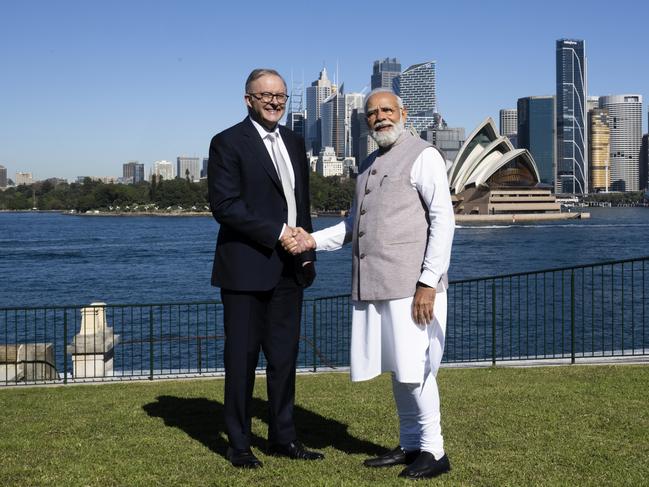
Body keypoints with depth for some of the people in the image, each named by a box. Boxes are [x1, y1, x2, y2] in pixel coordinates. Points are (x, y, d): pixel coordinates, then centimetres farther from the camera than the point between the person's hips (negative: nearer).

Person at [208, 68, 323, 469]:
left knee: (285, 356, 12)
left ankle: (283, 436, 24)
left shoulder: (295, 142, 15)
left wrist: (308, 252, 11)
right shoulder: (228, 143, -6)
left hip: (289, 269, 6)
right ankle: (239, 444, 14)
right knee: (242, 357, 2)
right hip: (247, 268, -6)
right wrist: (276, 232, -17)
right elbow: (224, 205, -14)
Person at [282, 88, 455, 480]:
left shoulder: (423, 156, -2)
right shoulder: (369, 165, 21)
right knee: (398, 370, 12)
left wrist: (429, 281, -17)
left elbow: (443, 220, -10)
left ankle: (433, 450, 9)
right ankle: (410, 445, 23)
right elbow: (353, 224, 21)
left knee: (414, 369, -4)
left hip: (411, 284, -7)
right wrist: (312, 241, 4)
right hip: (373, 285, 7)